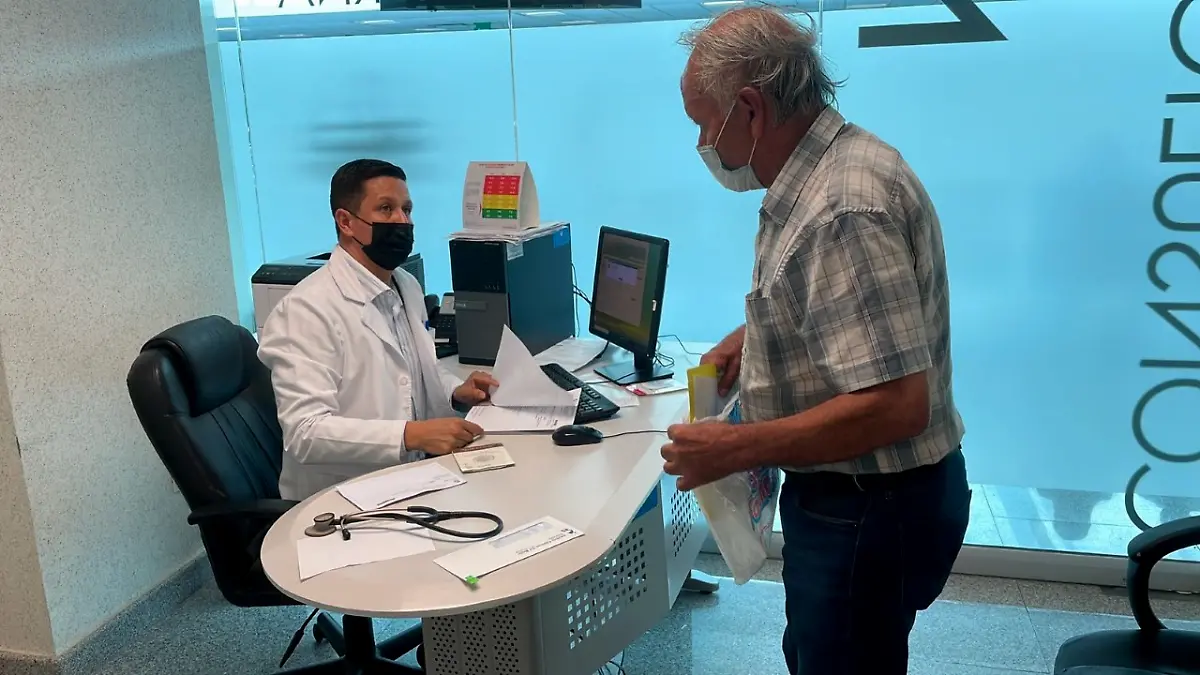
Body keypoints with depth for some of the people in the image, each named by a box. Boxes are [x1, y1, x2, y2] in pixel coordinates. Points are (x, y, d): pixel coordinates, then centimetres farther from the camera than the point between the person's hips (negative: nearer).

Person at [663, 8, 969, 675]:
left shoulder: (842, 209, -29)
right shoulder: (834, 160, 3)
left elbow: (895, 405, -32)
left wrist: (735, 450, -25)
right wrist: (754, 334, 7)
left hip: (870, 511, -10)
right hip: (855, 494, 10)